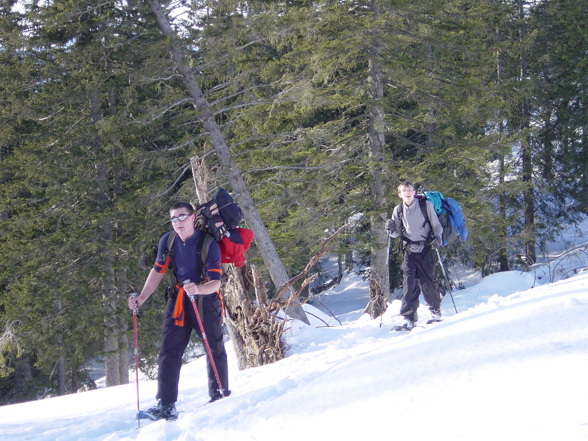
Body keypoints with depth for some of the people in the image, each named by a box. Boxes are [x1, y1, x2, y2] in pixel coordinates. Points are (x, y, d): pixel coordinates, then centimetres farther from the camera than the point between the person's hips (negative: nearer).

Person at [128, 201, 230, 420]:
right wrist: (141, 298, 2)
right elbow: (157, 271, 10)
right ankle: (166, 405, -3)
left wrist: (197, 289, -41)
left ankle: (220, 397, 17)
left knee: (214, 348, 1)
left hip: (205, 298, -4)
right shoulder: (167, 241, -2)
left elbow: (215, 282, -21)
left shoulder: (209, 244, -16)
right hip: (178, 299, 4)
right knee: (169, 350, -3)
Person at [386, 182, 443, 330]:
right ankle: (408, 317, -10)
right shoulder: (398, 210, 7)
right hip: (409, 250, 2)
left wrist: (437, 238, -14)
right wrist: (391, 230, -10)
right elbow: (397, 233, 12)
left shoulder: (426, 205, 1)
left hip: (426, 248, -2)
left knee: (428, 281, 0)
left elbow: (437, 226, 5)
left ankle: (435, 310, 22)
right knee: (409, 283, -8)